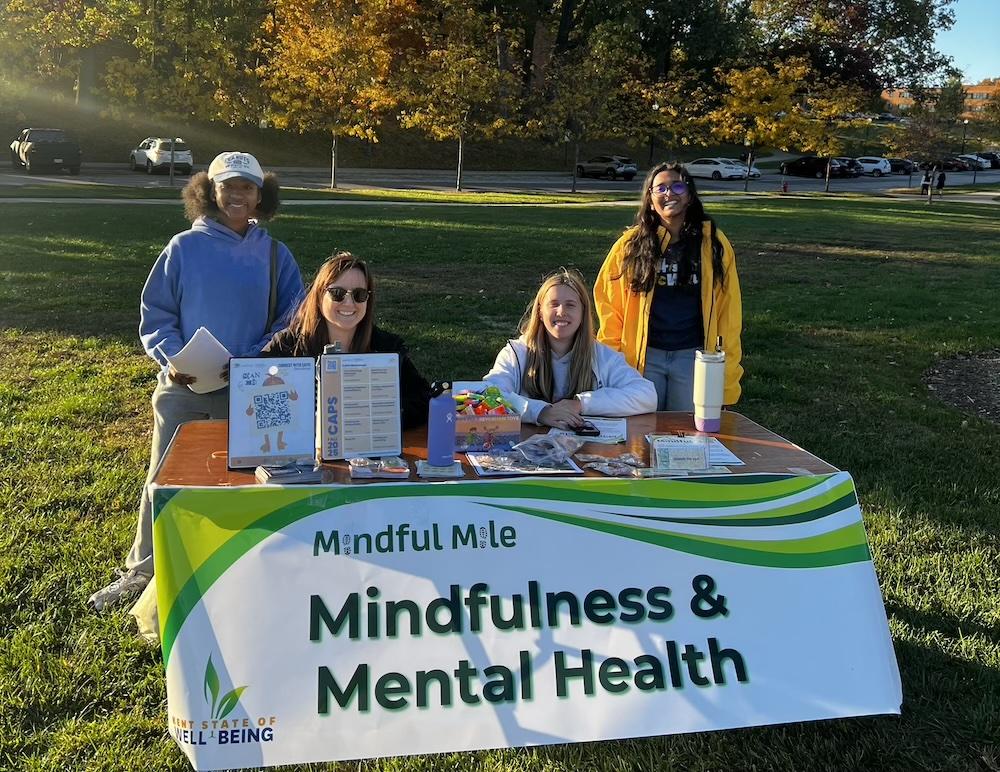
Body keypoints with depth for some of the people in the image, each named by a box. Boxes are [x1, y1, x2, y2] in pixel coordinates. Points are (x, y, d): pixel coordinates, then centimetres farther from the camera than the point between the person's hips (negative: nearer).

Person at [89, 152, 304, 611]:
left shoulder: (274, 255, 3)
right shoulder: (185, 247, 0)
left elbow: (291, 322, 4)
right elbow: (154, 315, 3)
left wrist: (253, 362, -13)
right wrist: (172, 360, -15)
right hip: (183, 386, 0)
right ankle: (142, 569, 22)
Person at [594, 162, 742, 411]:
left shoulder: (713, 243, 2)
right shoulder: (632, 244, 2)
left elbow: (728, 309, 1)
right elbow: (607, 298, 6)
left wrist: (727, 370, -5)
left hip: (693, 356, 0)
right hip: (643, 356, 0)